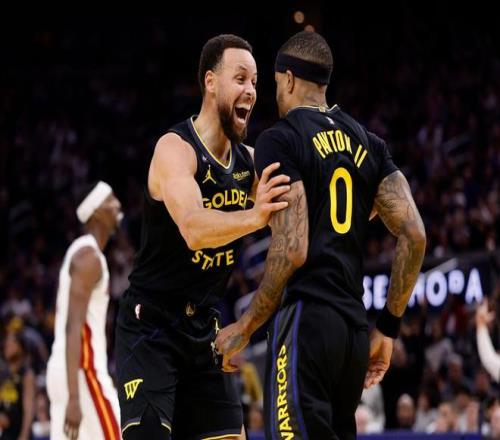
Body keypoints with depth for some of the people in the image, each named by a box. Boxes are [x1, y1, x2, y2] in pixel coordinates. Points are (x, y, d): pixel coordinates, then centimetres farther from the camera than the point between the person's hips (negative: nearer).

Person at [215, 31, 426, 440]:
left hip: (306, 318, -8)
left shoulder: (281, 140, -5)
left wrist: (245, 327, -5)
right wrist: (388, 327, 16)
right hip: (354, 326, 8)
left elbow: (291, 250, -14)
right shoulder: (367, 143, 16)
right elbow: (414, 236, 9)